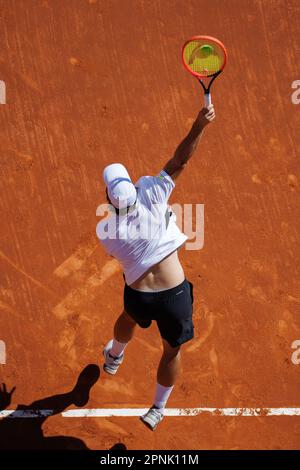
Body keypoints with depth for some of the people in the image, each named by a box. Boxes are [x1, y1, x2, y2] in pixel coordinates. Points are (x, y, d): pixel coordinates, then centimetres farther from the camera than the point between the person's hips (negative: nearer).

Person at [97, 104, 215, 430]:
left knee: (128, 317, 40)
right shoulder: (152, 198, -16)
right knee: (172, 351, 22)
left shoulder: (105, 231, -9)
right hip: (174, 294, -3)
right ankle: (157, 410, 38)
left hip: (138, 295, 3)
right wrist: (199, 126, -26)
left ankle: (114, 358, 71)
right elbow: (180, 161, -19)